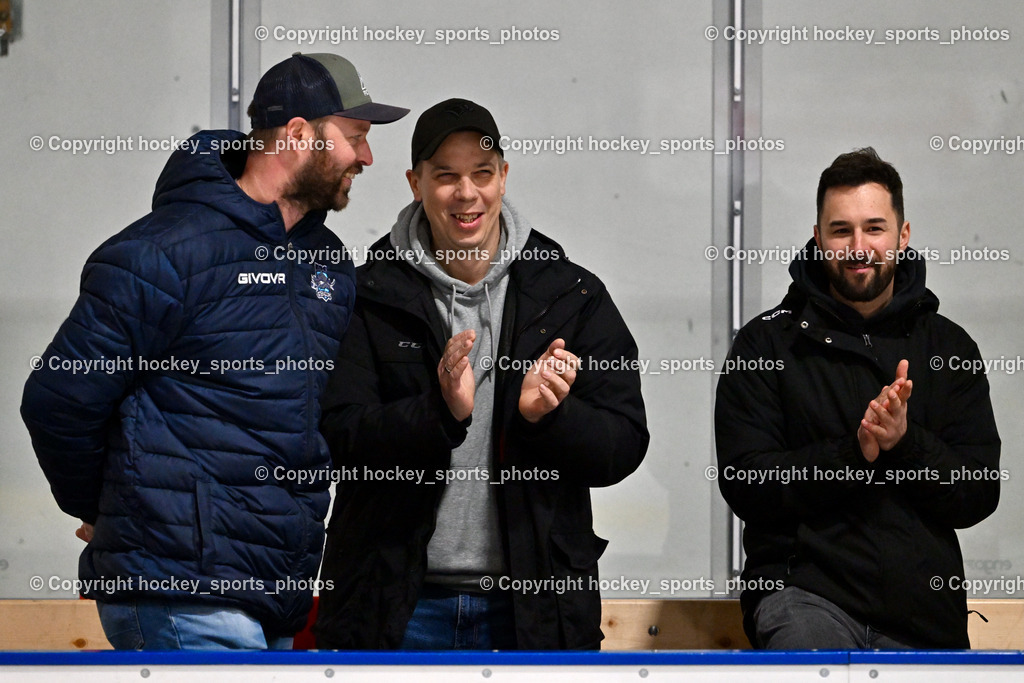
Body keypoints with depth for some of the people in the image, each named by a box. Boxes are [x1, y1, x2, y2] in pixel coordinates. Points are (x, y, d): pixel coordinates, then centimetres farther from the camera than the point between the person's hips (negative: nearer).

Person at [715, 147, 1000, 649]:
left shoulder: (949, 348, 11)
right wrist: (855, 453, -17)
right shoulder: (767, 342, 4)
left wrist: (904, 441, -14)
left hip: (925, 614, 3)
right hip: (804, 592, -3)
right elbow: (745, 485, -5)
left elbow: (979, 496, 4)